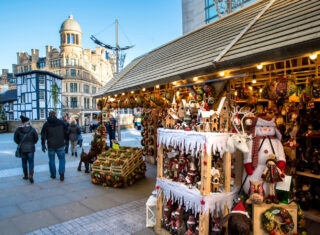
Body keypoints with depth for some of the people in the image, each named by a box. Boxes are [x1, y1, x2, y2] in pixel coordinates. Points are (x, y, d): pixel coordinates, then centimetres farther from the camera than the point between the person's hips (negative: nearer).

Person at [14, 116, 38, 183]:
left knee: (24, 162, 16)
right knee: (31, 162, 5)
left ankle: (26, 176, 26)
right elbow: (36, 138, -5)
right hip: (30, 148, -2)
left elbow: (15, 139, 2)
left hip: (22, 148, 2)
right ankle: (31, 175, -10)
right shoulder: (32, 129, -9)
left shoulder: (18, 130, -5)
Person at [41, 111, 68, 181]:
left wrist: (43, 145, 6)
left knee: (51, 160, 13)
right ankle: (61, 173, -9)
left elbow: (43, 135, -1)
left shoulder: (46, 124, -1)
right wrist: (65, 139, 19)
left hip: (51, 145, 1)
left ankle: (53, 175, 21)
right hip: (60, 145, 0)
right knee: (62, 159, 7)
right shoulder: (61, 122, -1)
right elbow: (66, 132, 5)